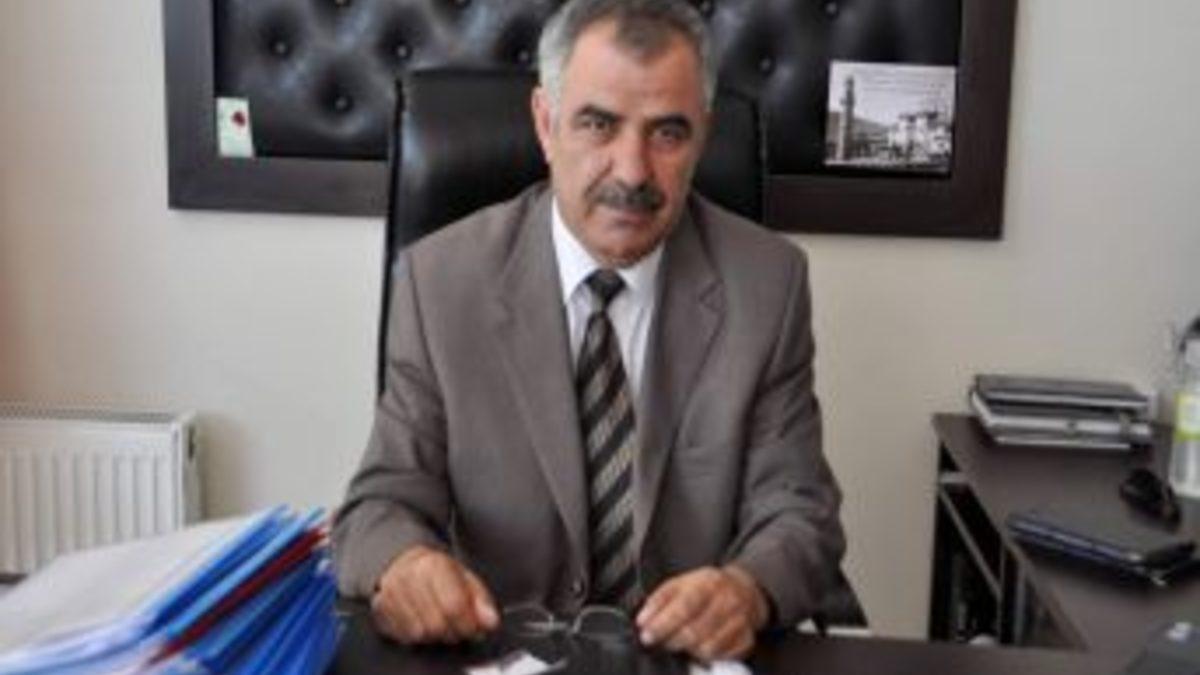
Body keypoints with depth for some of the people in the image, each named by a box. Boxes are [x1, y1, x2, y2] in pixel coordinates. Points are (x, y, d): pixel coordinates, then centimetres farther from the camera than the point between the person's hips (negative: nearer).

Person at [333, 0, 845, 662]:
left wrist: (749, 590, -25)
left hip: (695, 653, 1)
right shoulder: (441, 280, -6)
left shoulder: (767, 284, -5)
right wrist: (400, 564, -27)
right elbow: (385, 500, -4)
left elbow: (798, 510, -3)